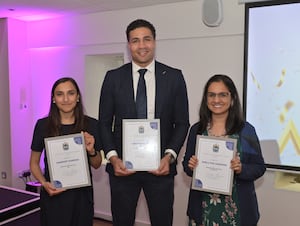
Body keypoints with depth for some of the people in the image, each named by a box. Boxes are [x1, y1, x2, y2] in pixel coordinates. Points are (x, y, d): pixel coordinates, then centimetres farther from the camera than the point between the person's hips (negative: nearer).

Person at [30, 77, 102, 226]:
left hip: (81, 194, 1)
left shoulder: (91, 125, -5)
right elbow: (34, 162, 5)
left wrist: (91, 151, -15)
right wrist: (44, 183, -12)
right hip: (53, 194, -1)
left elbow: (97, 165, 4)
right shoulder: (43, 125, -6)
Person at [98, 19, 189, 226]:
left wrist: (169, 156, -11)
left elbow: (182, 122, 1)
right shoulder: (113, 77, 0)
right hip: (122, 165, 1)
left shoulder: (174, 77, -1)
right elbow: (104, 122, 3)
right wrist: (113, 158, -10)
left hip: (160, 166, 0)